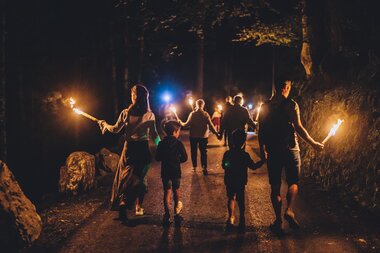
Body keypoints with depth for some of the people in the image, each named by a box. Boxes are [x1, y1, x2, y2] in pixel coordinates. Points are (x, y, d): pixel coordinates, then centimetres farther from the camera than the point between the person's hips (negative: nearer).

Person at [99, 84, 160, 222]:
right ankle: (138, 207, 18)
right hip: (143, 149, 0)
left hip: (129, 149, 0)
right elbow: (154, 135, -6)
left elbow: (115, 129, 3)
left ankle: (122, 205, 0)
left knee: (126, 177, 11)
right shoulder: (150, 115, -7)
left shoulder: (126, 113, -6)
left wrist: (105, 125, 22)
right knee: (141, 177, 15)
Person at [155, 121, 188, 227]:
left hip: (165, 171, 1)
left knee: (167, 192, 5)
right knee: (176, 190, 18)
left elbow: (157, 158, 0)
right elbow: (184, 158, -6)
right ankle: (176, 211, 35)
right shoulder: (179, 143, -10)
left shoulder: (161, 144, -3)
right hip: (176, 171, -1)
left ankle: (167, 215, 1)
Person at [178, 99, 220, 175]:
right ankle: (204, 168, -2)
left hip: (193, 136, 0)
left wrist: (180, 122, 9)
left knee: (194, 152, 15)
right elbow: (210, 125, -11)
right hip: (203, 136, 0)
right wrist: (217, 134, -6)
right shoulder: (205, 114, -8)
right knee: (203, 152, 5)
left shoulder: (192, 114, -8)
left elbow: (187, 124, -10)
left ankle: (194, 166, 22)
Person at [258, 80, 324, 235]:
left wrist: (263, 150, 13)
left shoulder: (265, 107, 5)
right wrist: (313, 143, -5)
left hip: (273, 151, 2)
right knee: (293, 182, 14)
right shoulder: (291, 104, -5)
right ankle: (290, 210, -8)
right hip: (291, 149, -2)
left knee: (275, 186, 8)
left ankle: (278, 220, 7)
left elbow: (261, 131, 4)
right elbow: (298, 128, -12)